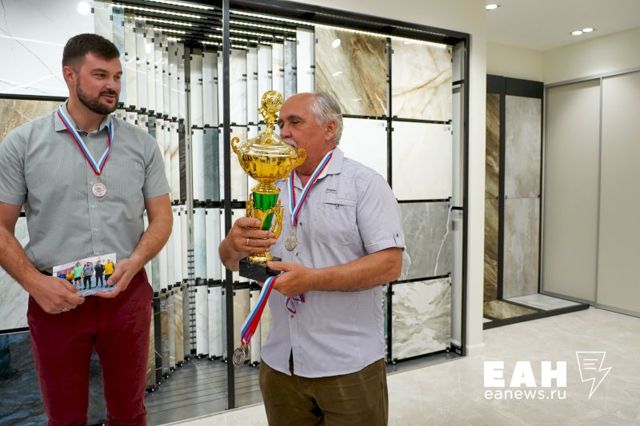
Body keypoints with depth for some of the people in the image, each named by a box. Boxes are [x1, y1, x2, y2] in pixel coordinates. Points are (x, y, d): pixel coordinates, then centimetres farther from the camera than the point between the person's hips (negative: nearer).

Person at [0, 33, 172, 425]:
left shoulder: (142, 144, 1)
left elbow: (162, 217, 3)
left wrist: (134, 263, -14)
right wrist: (35, 283, -13)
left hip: (127, 295, 1)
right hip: (55, 298, 0)